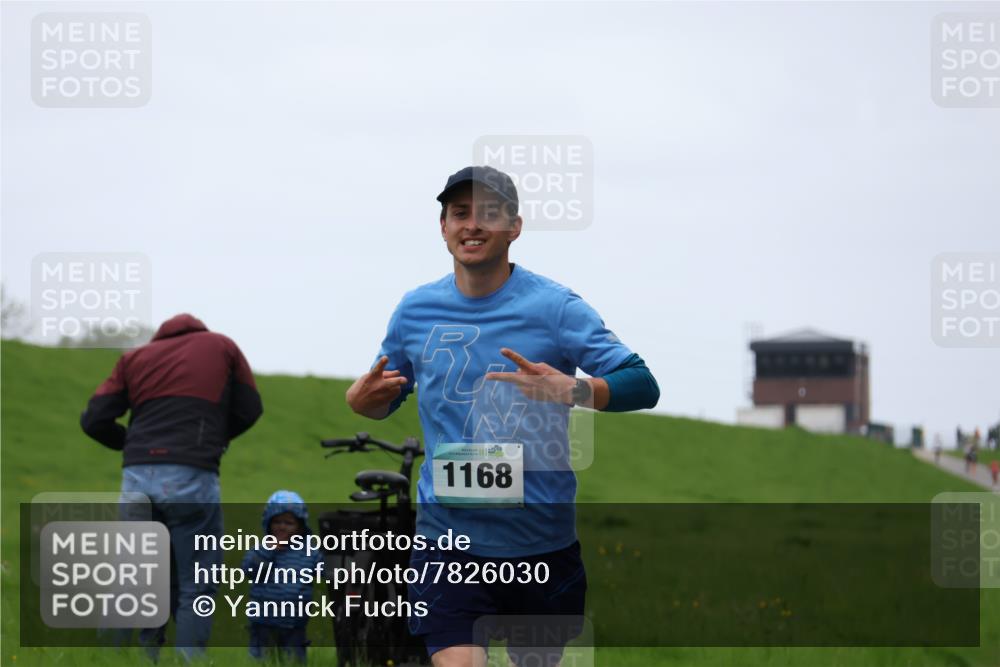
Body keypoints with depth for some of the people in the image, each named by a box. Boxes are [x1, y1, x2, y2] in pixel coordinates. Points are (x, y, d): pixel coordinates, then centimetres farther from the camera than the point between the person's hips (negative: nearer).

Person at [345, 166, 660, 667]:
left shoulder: (553, 306, -5)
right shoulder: (416, 310, 4)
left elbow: (642, 385, -11)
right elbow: (384, 401, 18)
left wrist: (570, 389, -30)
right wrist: (360, 399, -6)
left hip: (543, 540, 0)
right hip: (448, 536, 0)